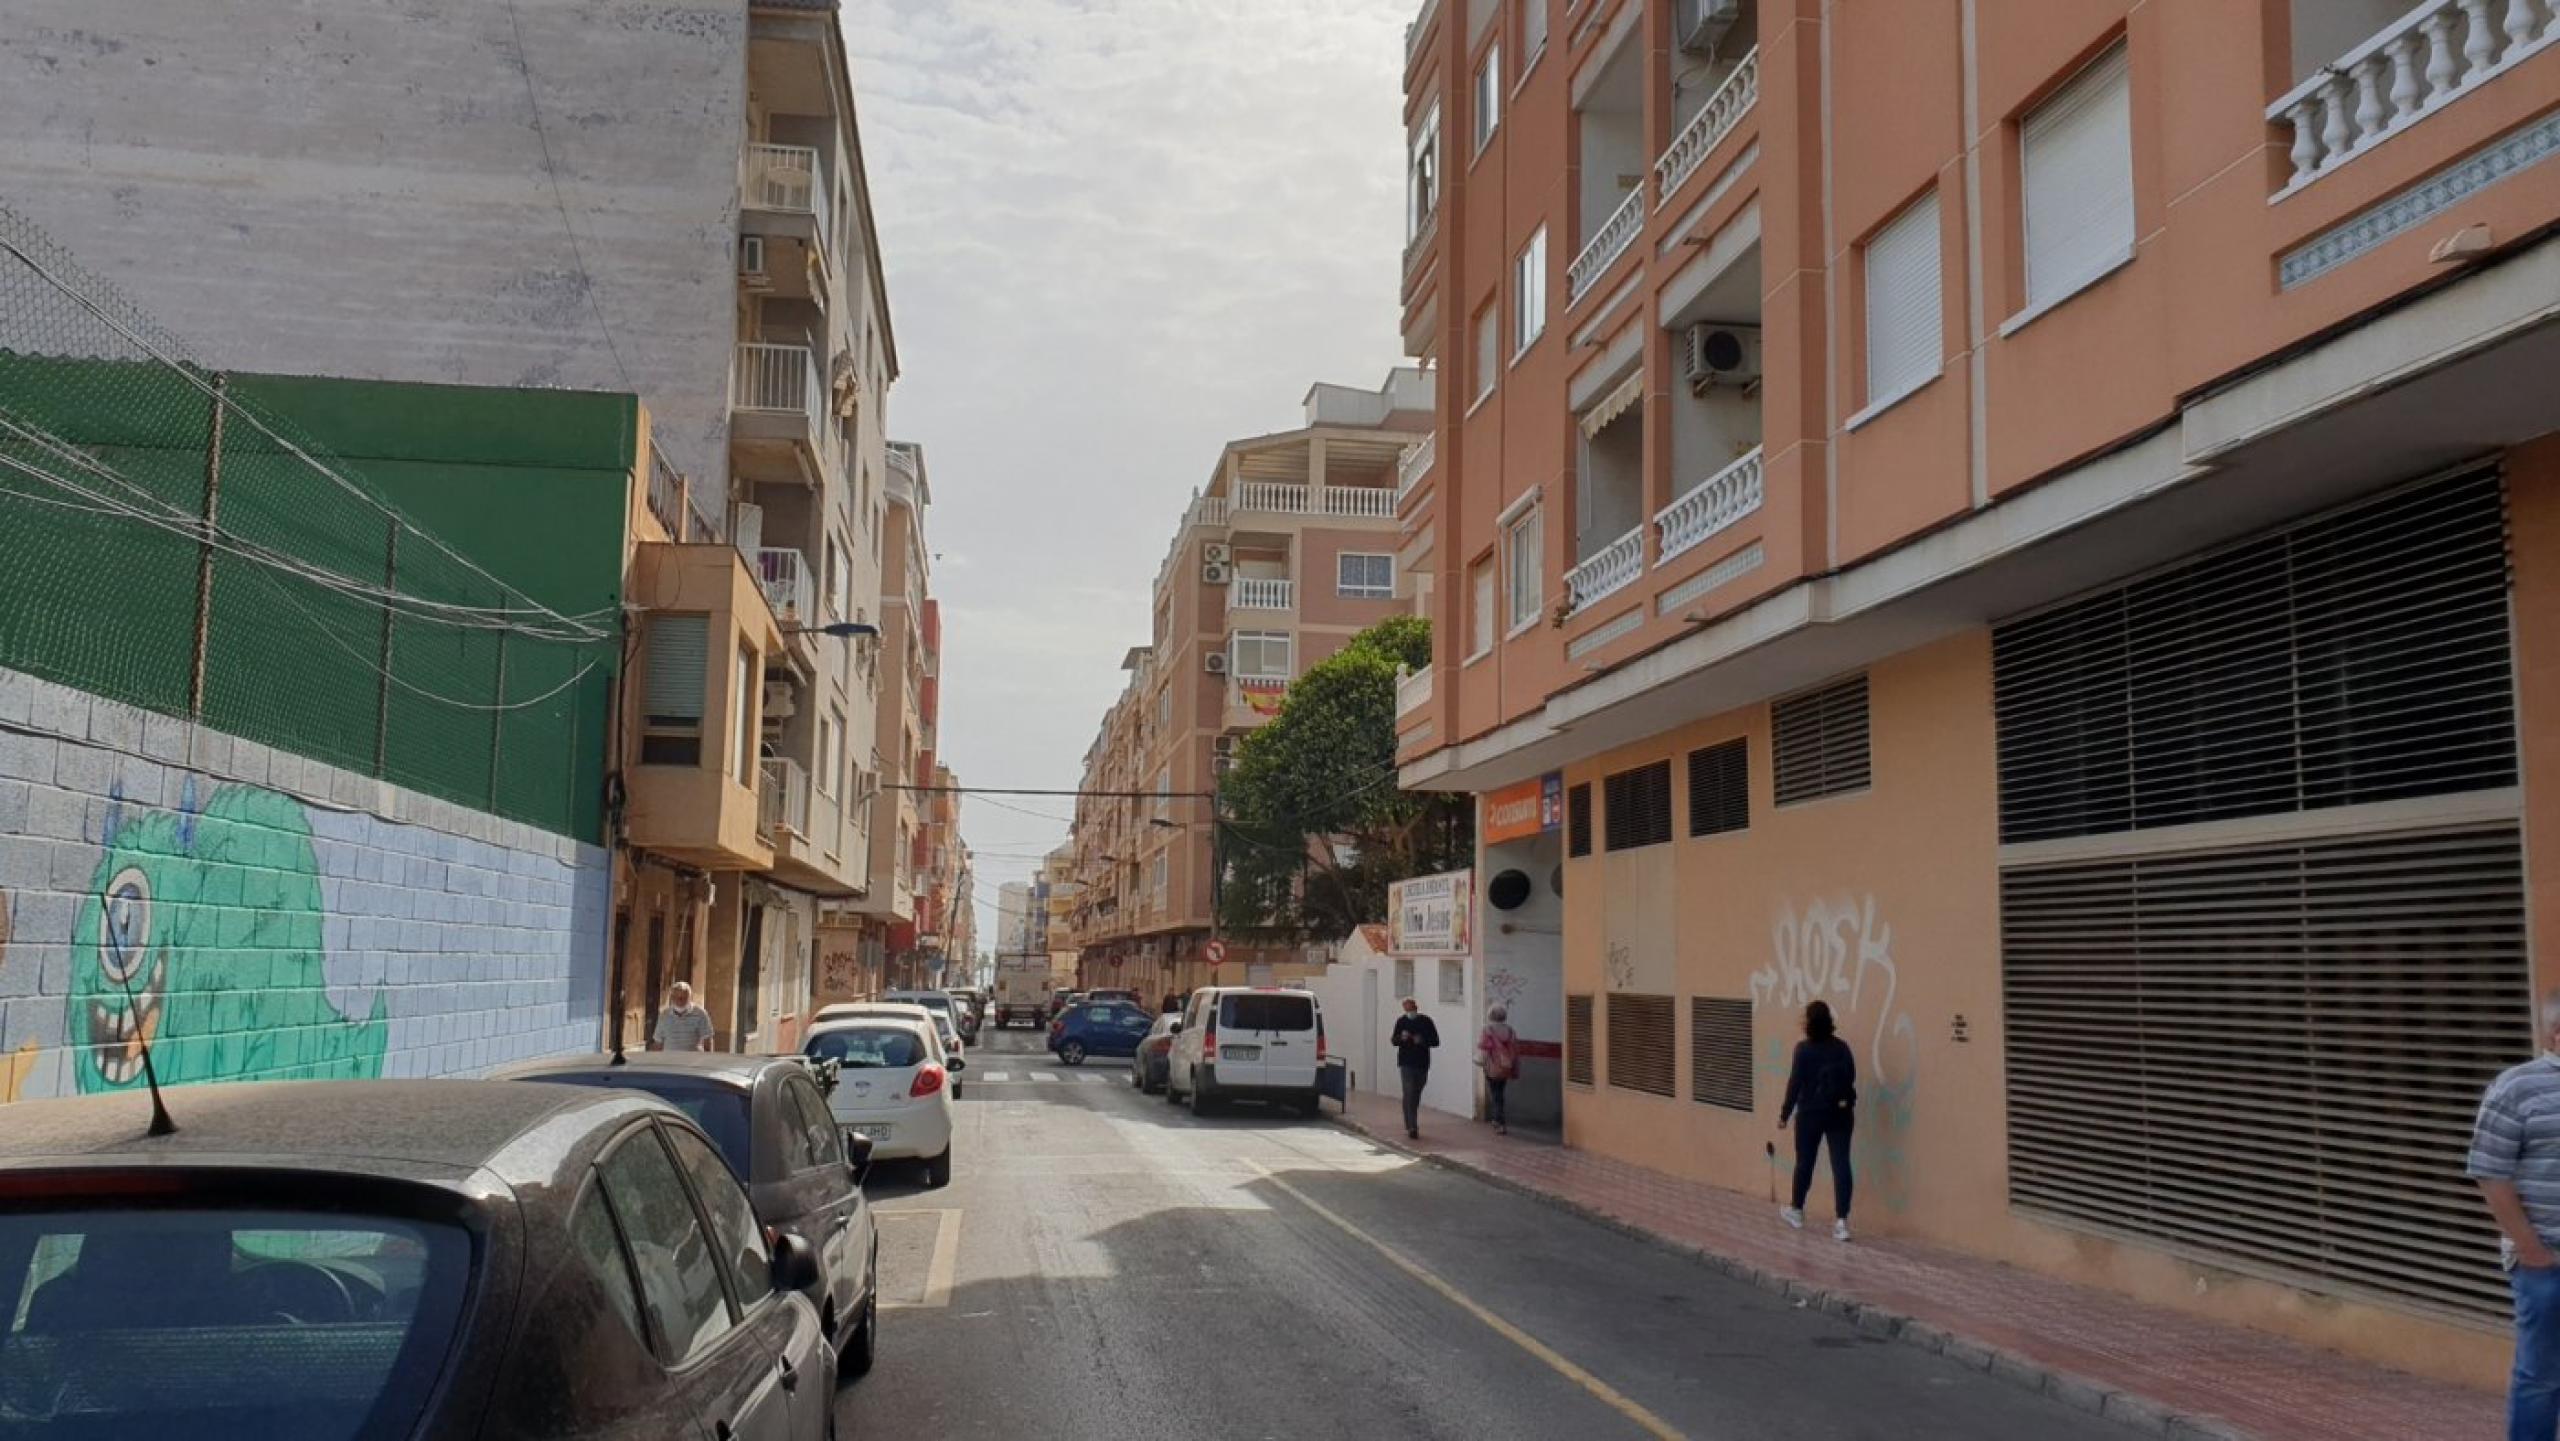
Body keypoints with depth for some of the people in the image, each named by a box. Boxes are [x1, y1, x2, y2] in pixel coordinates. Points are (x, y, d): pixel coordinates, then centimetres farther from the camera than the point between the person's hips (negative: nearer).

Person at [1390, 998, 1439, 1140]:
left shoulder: (1426, 1021, 0)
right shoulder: (1401, 1021, 1)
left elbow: (1436, 1042, -1)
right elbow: (1394, 1041, 6)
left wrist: (1422, 1041, -18)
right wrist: (1401, 1037, -16)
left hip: (1422, 1064, 1)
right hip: (1406, 1063, -1)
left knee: (1416, 1095, 13)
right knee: (1409, 1094, -11)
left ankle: (1411, 1126, 27)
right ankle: (1412, 1127, -15)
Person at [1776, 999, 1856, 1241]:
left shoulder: (1804, 1049, -12)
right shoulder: (1842, 1048, -1)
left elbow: (1795, 1082, -11)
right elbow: (1851, 1079, 6)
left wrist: (1785, 1113, -3)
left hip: (1811, 1114, -2)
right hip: (1841, 1113, 3)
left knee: (1804, 1162, 15)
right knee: (1841, 1165, 0)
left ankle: (1797, 1211, 32)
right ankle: (1842, 1221, -6)